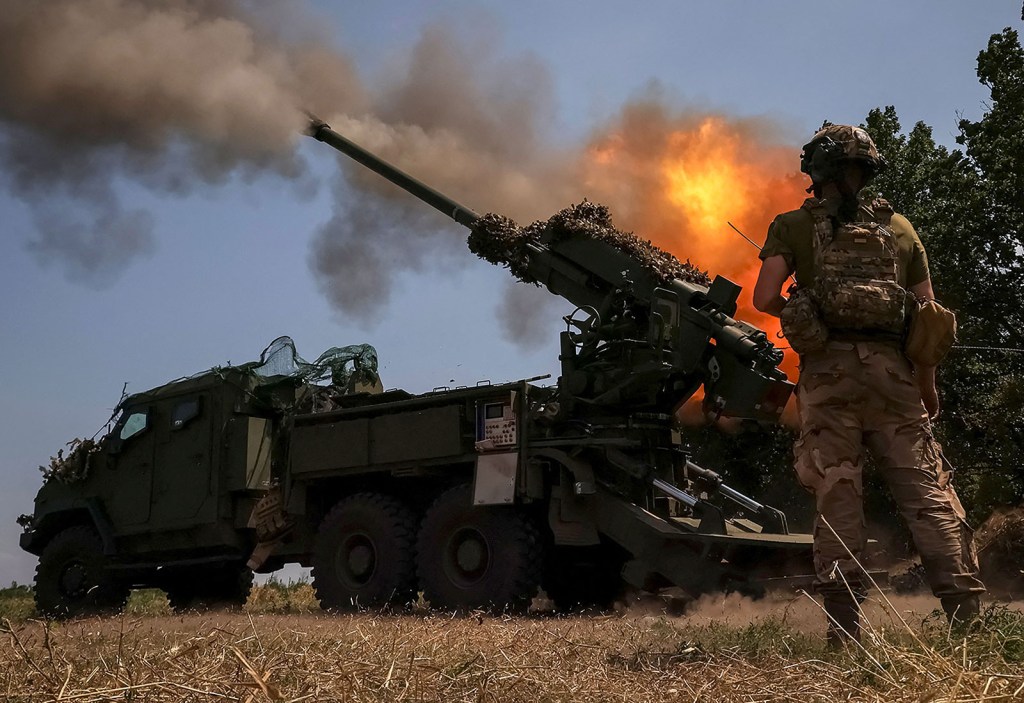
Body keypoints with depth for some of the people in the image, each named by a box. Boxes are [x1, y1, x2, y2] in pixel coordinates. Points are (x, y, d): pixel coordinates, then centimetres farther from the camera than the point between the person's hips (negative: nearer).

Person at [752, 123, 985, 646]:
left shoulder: (793, 226, 7)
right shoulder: (898, 227, 15)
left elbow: (764, 298, -4)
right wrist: (927, 386, 22)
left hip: (827, 369, -2)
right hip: (891, 369, 2)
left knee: (836, 495, -1)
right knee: (927, 491, 3)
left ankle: (844, 628, -2)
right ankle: (967, 614, -1)